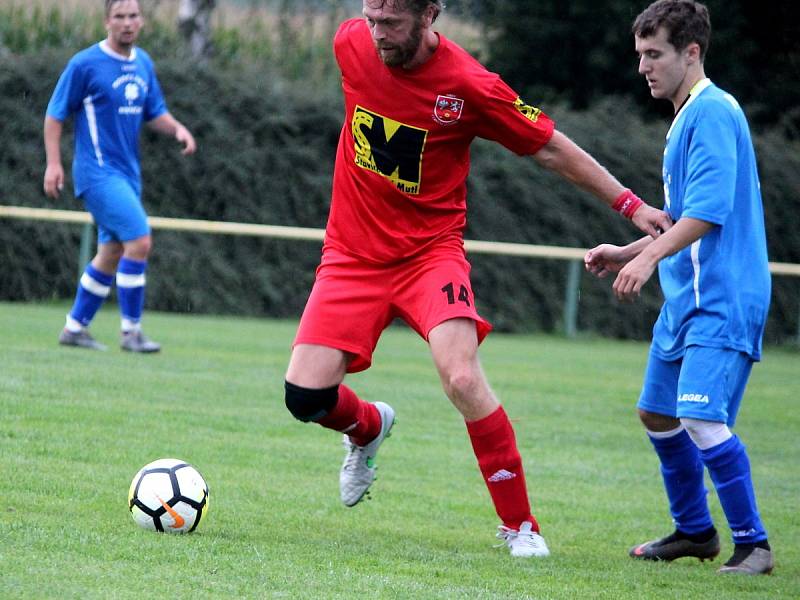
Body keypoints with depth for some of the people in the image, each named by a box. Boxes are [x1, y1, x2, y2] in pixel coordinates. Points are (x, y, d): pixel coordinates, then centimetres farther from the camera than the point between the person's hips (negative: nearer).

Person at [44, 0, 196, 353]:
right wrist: (53, 163, -12)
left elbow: (154, 114, 18)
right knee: (139, 241, -17)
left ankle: (75, 327, 24)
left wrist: (177, 129, -3)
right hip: (98, 173, -8)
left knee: (112, 253, 12)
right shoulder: (85, 64, -9)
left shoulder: (144, 64, 11)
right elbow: (55, 115, -5)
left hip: (127, 174, 8)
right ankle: (131, 330, -9)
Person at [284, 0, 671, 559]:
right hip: (353, 254, 3)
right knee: (305, 395, -9)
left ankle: (520, 526, -8)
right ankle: (368, 427, 30)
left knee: (463, 377, -25)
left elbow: (552, 149, -5)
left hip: (430, 250, -3)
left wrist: (630, 204, -5)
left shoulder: (470, 86, -17)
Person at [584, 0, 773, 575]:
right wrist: (628, 252, 19)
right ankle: (695, 532, 30)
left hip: (722, 301, -11)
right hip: (686, 298, 11)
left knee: (704, 420, -19)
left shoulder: (713, 112, -13)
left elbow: (709, 210, -23)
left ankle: (753, 544, -9)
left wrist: (650, 257, -29)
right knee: (658, 414, 16)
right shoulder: (686, 118, 18)